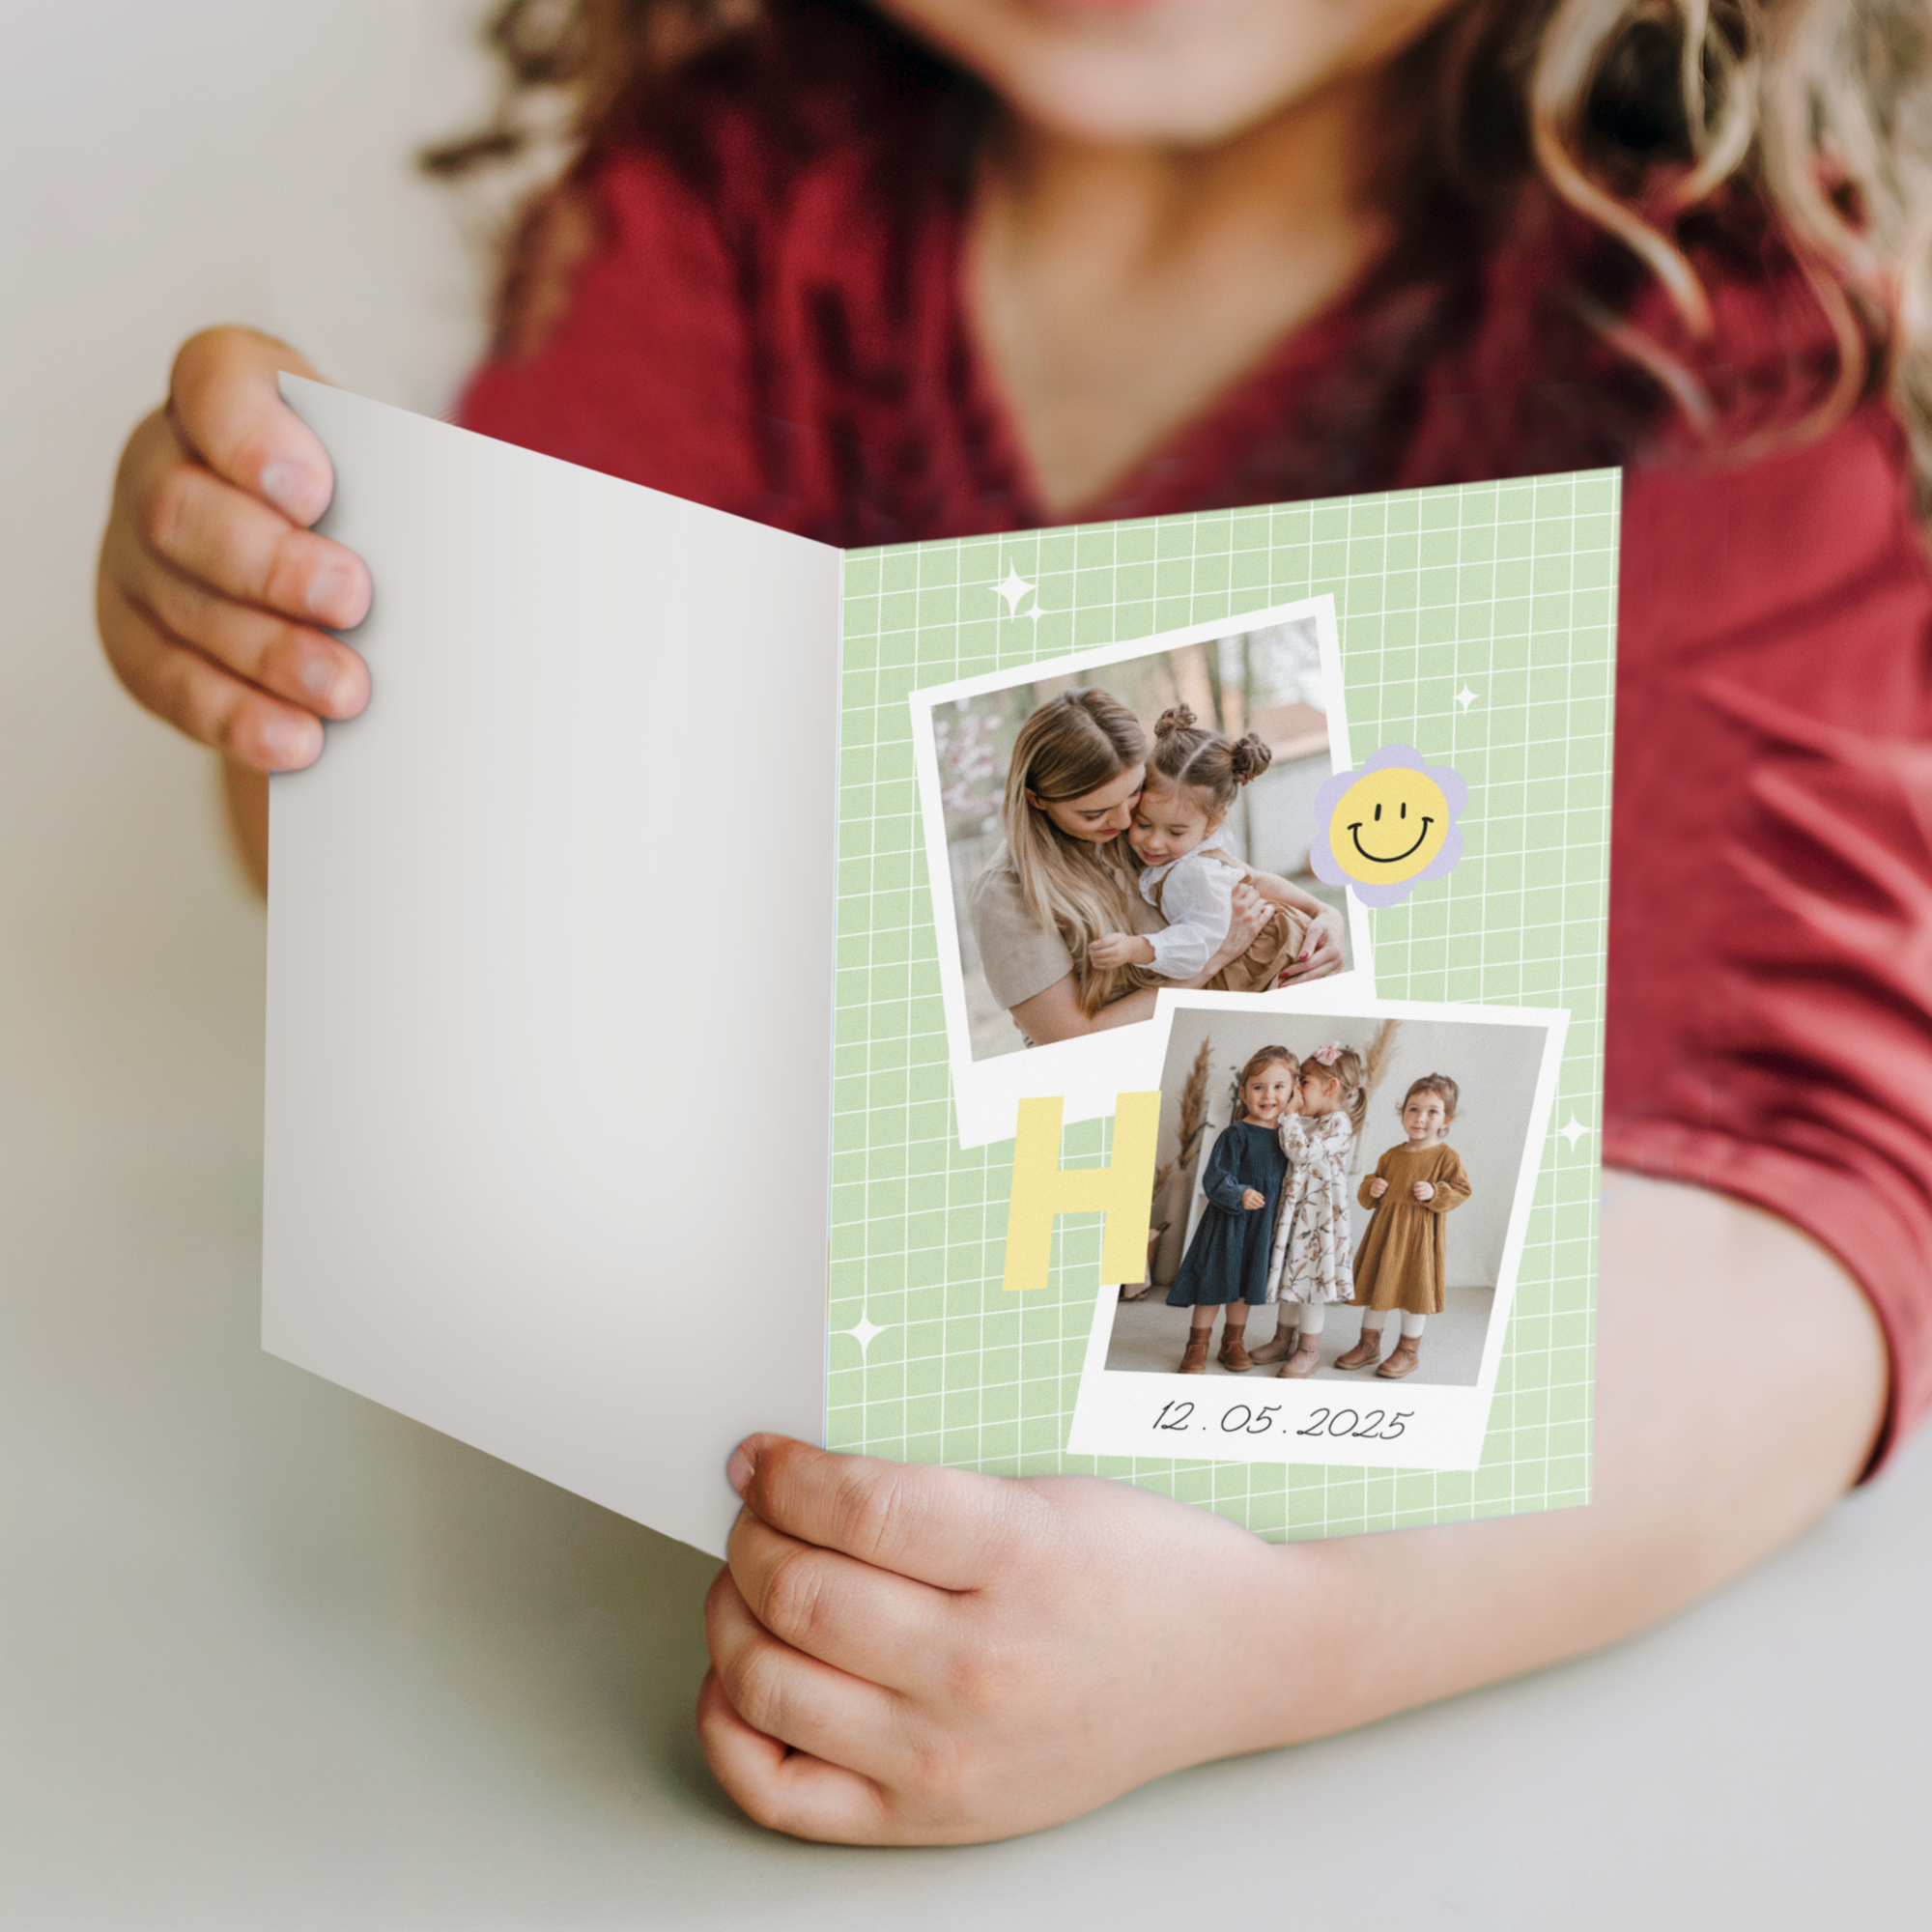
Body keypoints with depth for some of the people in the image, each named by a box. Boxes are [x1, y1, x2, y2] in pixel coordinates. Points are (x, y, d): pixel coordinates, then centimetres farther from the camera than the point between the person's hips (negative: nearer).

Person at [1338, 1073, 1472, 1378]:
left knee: (1415, 1289, 3)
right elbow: (1368, 1193, 15)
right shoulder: (1391, 1156, 8)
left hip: (1420, 1234, -5)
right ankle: (1369, 1344, 27)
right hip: (1384, 1230, 5)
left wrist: (1434, 1193, -22)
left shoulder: (1446, 1156, -5)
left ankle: (1409, 1350, 18)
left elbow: (1460, 1190, -8)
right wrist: (1370, 1190, -7)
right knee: (1376, 1285, 13)